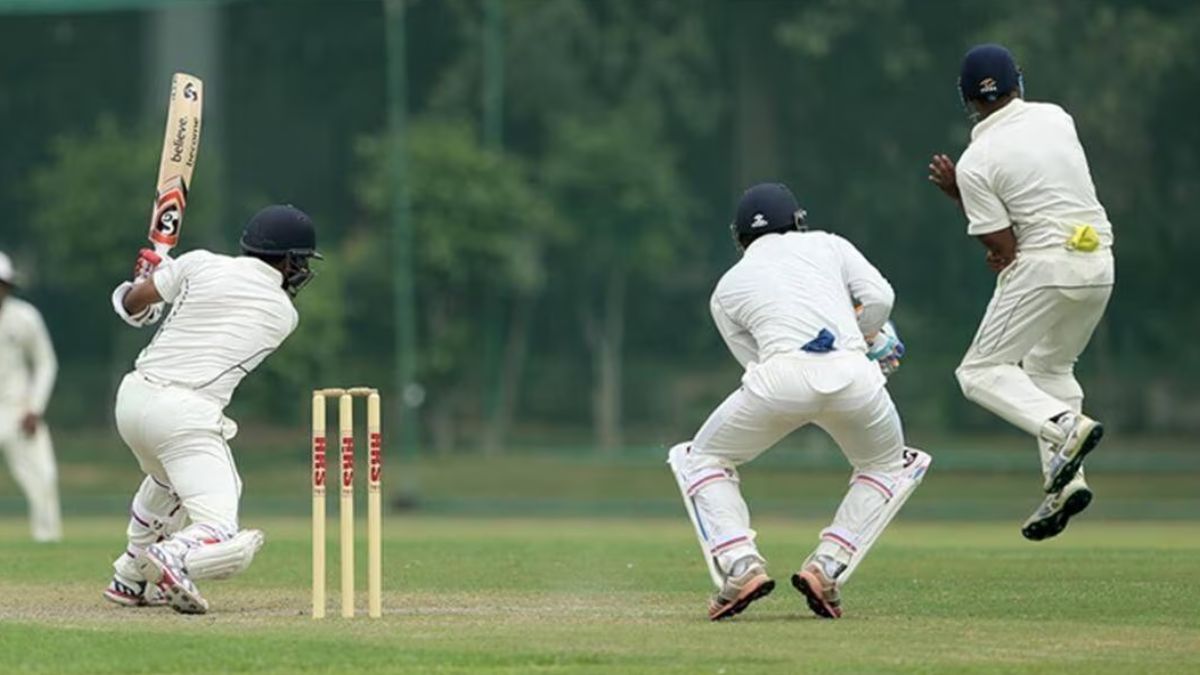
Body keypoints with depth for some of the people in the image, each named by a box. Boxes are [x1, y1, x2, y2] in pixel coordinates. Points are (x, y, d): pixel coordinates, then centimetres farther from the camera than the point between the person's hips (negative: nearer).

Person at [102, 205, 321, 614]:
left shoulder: (201, 265, 7)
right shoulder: (285, 315, 8)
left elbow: (132, 304, 9)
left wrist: (151, 275, 32)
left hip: (132, 396, 6)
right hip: (186, 418, -6)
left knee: (168, 481, 38)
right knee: (225, 542, -8)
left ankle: (129, 579, 42)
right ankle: (175, 559, -39)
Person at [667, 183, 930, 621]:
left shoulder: (727, 287, 27)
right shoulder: (826, 245, 27)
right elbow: (879, 297, 11)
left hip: (783, 375, -1)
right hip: (853, 373, 1)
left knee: (699, 460, 23)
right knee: (892, 467, 29)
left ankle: (741, 568, 0)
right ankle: (826, 569, 9)